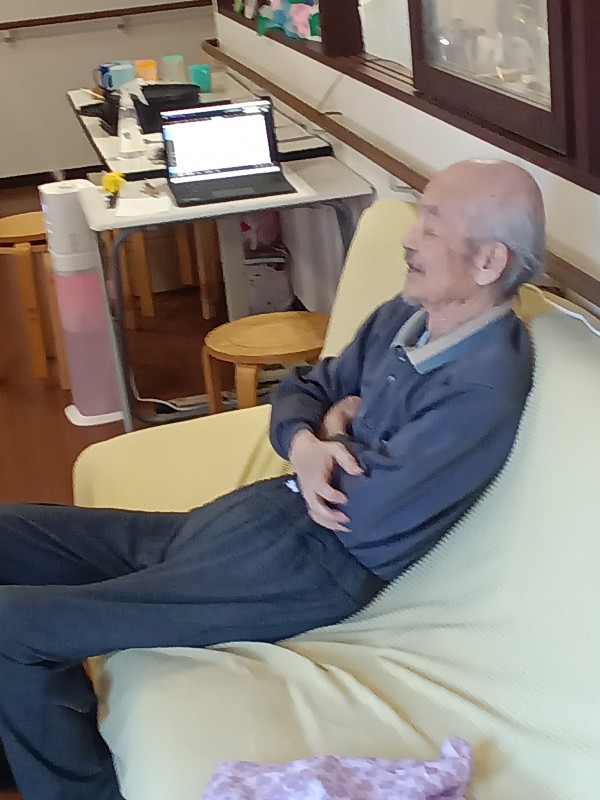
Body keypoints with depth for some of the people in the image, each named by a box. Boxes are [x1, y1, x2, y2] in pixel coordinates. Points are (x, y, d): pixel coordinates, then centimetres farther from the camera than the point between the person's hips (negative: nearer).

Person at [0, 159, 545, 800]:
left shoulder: (485, 384, -20)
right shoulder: (407, 316, 6)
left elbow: (361, 509, -23)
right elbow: (302, 390, 13)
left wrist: (336, 426, -3)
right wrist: (305, 442, -10)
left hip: (311, 567, -9)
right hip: (262, 509, 9)